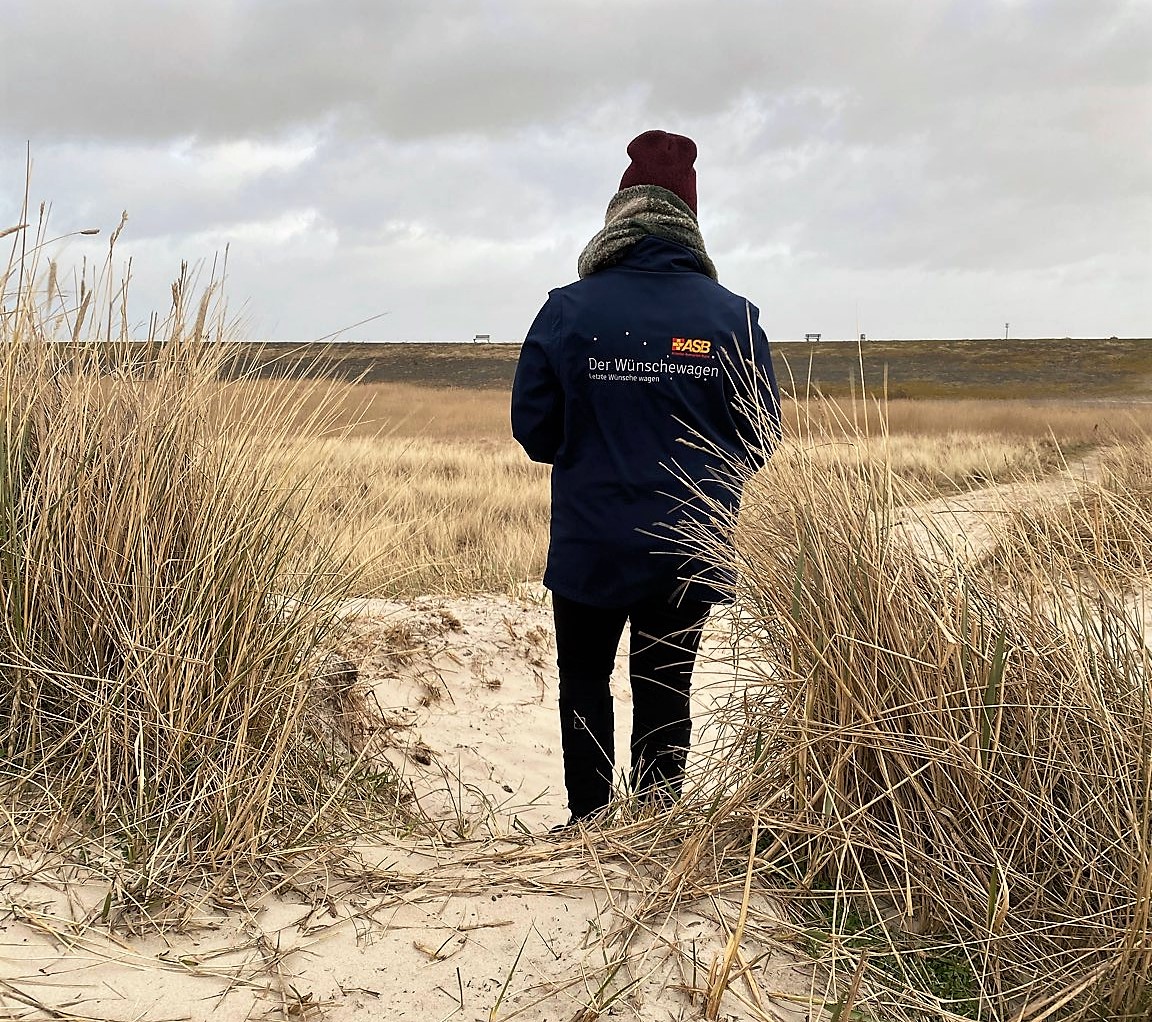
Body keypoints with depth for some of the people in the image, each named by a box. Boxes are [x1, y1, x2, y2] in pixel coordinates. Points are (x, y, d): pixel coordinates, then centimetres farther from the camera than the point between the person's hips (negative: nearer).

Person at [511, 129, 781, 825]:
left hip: (591, 542, -1)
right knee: (667, 689, 15)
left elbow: (532, 427, -4)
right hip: (693, 550, 1)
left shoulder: (569, 309, -9)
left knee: (585, 681, 17)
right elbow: (761, 436, 0)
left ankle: (589, 822, 18)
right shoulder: (733, 316, -5)